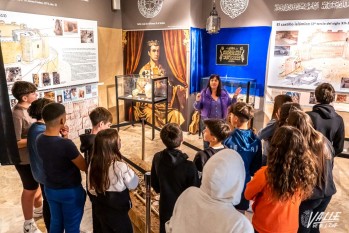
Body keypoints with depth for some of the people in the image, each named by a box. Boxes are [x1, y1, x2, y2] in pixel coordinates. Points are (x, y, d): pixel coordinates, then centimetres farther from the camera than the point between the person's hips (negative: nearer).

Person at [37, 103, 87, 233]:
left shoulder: (40, 140, -8)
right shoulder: (66, 144, -31)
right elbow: (84, 167, -18)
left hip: (50, 189, 7)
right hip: (70, 192, -7)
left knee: (56, 223, 25)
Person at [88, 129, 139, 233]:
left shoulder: (93, 163, -10)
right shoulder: (120, 166, -28)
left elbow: (91, 188, 0)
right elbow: (133, 185, -12)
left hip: (99, 210, 6)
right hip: (117, 212, -6)